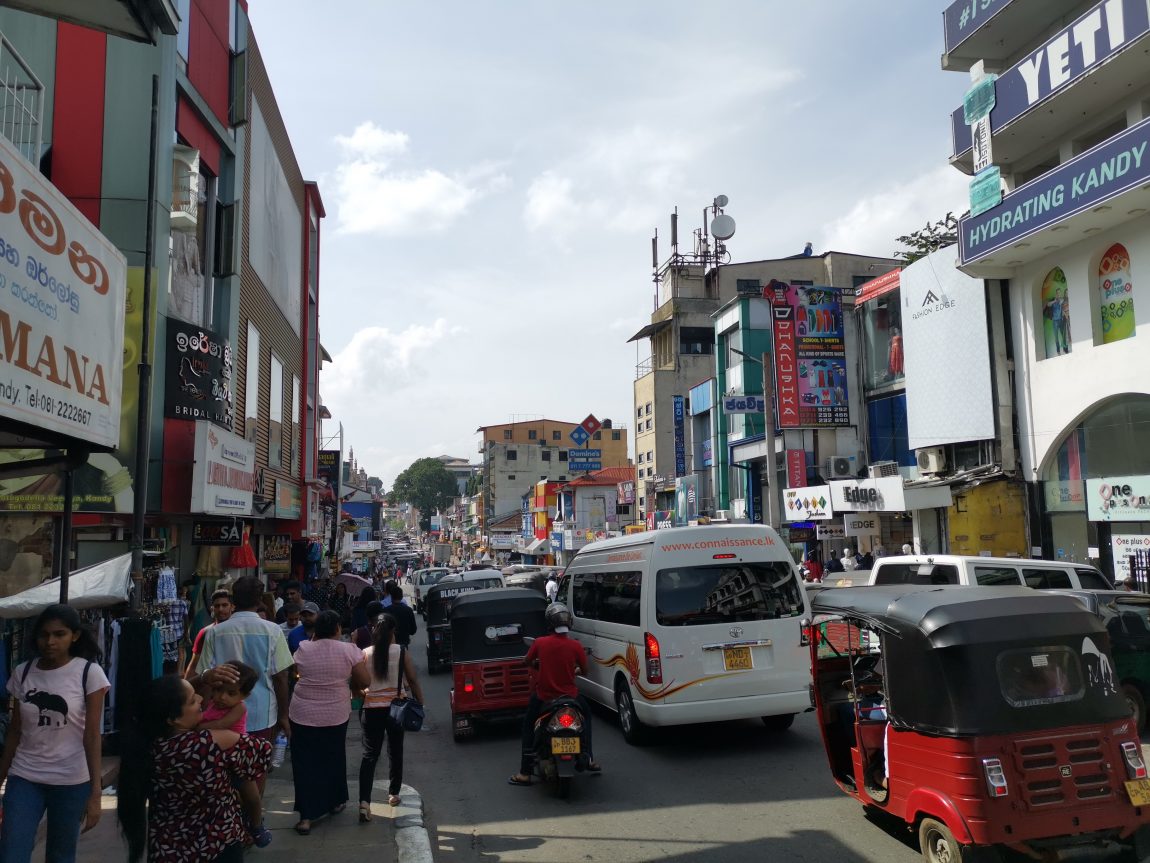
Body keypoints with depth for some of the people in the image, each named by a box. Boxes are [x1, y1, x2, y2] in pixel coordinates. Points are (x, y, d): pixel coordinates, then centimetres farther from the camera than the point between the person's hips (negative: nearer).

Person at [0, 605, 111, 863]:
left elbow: (92, 734, -10)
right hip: (24, 778, 3)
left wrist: (95, 792, -14)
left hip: (71, 781, -2)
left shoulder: (89, 672, -9)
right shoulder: (23, 672, 2)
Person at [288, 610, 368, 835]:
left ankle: (306, 816, 4)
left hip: (303, 715, 0)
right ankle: (335, 802, 35)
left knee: (305, 764, 8)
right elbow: (363, 682, -8)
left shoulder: (303, 649, -6)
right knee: (334, 759, 20)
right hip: (336, 715, 0)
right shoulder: (349, 650, -10)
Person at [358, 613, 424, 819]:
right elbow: (413, 681, -5)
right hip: (396, 707, 0)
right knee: (395, 751, 18)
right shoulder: (401, 652, -7)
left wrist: (359, 695, 17)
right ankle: (393, 794, 29)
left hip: (372, 708, 0)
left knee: (370, 754, 3)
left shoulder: (365, 654, -5)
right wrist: (420, 703, 5)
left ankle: (364, 800, -12)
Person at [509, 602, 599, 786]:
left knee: (528, 726, 21)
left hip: (543, 696, 0)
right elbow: (584, 669, 1)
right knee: (586, 715, 29)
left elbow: (526, 662, 2)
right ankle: (589, 759, 26)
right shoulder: (575, 645, -13)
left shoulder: (540, 642, -13)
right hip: (570, 695, 1)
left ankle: (525, 773, 15)